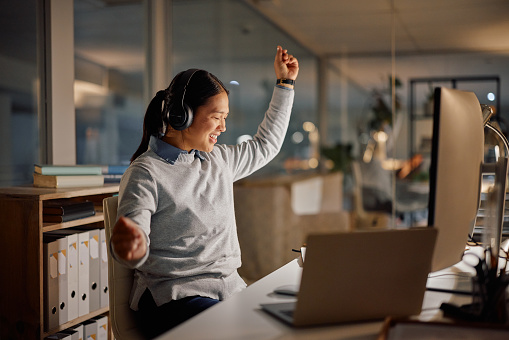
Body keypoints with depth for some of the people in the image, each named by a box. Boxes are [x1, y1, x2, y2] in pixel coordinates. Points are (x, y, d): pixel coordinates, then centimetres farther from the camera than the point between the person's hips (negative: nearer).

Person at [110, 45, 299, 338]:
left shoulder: (219, 159, 16)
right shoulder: (145, 173, -7)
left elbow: (265, 146, 31)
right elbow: (133, 236, -16)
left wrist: (285, 83, 34)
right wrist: (134, 249, -42)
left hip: (231, 288, 7)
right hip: (173, 296, -7)